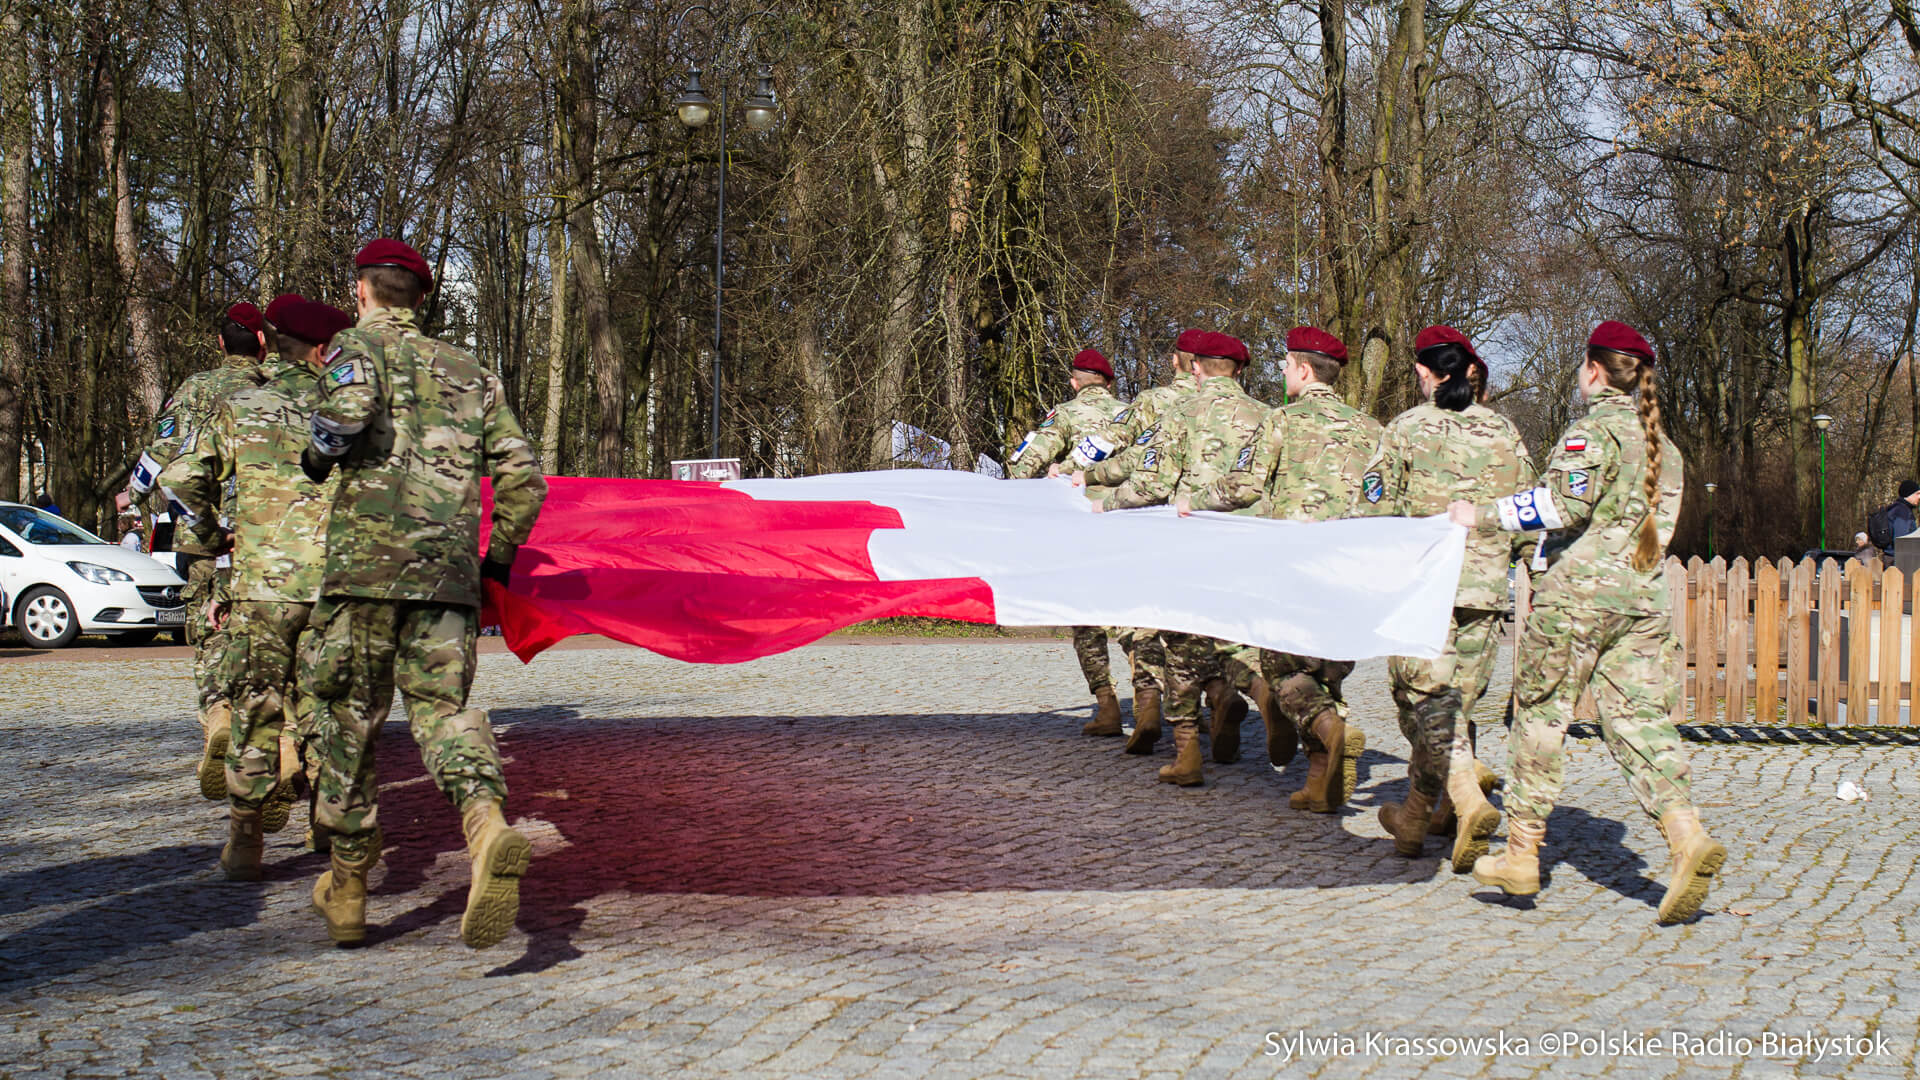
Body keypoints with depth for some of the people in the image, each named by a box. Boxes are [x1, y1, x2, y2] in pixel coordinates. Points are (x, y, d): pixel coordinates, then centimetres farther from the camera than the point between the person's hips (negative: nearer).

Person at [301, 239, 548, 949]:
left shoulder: (360, 343, 7)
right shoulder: (472, 372, 22)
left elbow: (350, 409, -17)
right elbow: (522, 476, 15)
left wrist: (317, 456, 3)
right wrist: (500, 557, 25)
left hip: (369, 556, -3)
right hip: (451, 570, 4)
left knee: (350, 717, 8)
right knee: (441, 707, 0)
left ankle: (348, 892, 18)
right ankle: (488, 825, -32)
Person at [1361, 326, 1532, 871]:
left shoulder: (1406, 428, -2)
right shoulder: (1504, 431, 8)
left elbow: (1375, 510, -3)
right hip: (1486, 583, 4)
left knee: (1428, 701, -3)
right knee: (1451, 701, 12)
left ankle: (1470, 803, -23)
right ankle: (1413, 816, 21)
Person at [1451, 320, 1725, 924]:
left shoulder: (1596, 428, -5)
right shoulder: (1664, 445, 18)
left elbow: (1562, 504, -16)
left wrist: (1482, 518, -10)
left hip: (1578, 589, -6)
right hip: (1645, 597, 7)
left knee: (1540, 714, 3)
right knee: (1638, 718, 2)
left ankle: (1522, 852, 8)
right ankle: (1686, 834, -18)